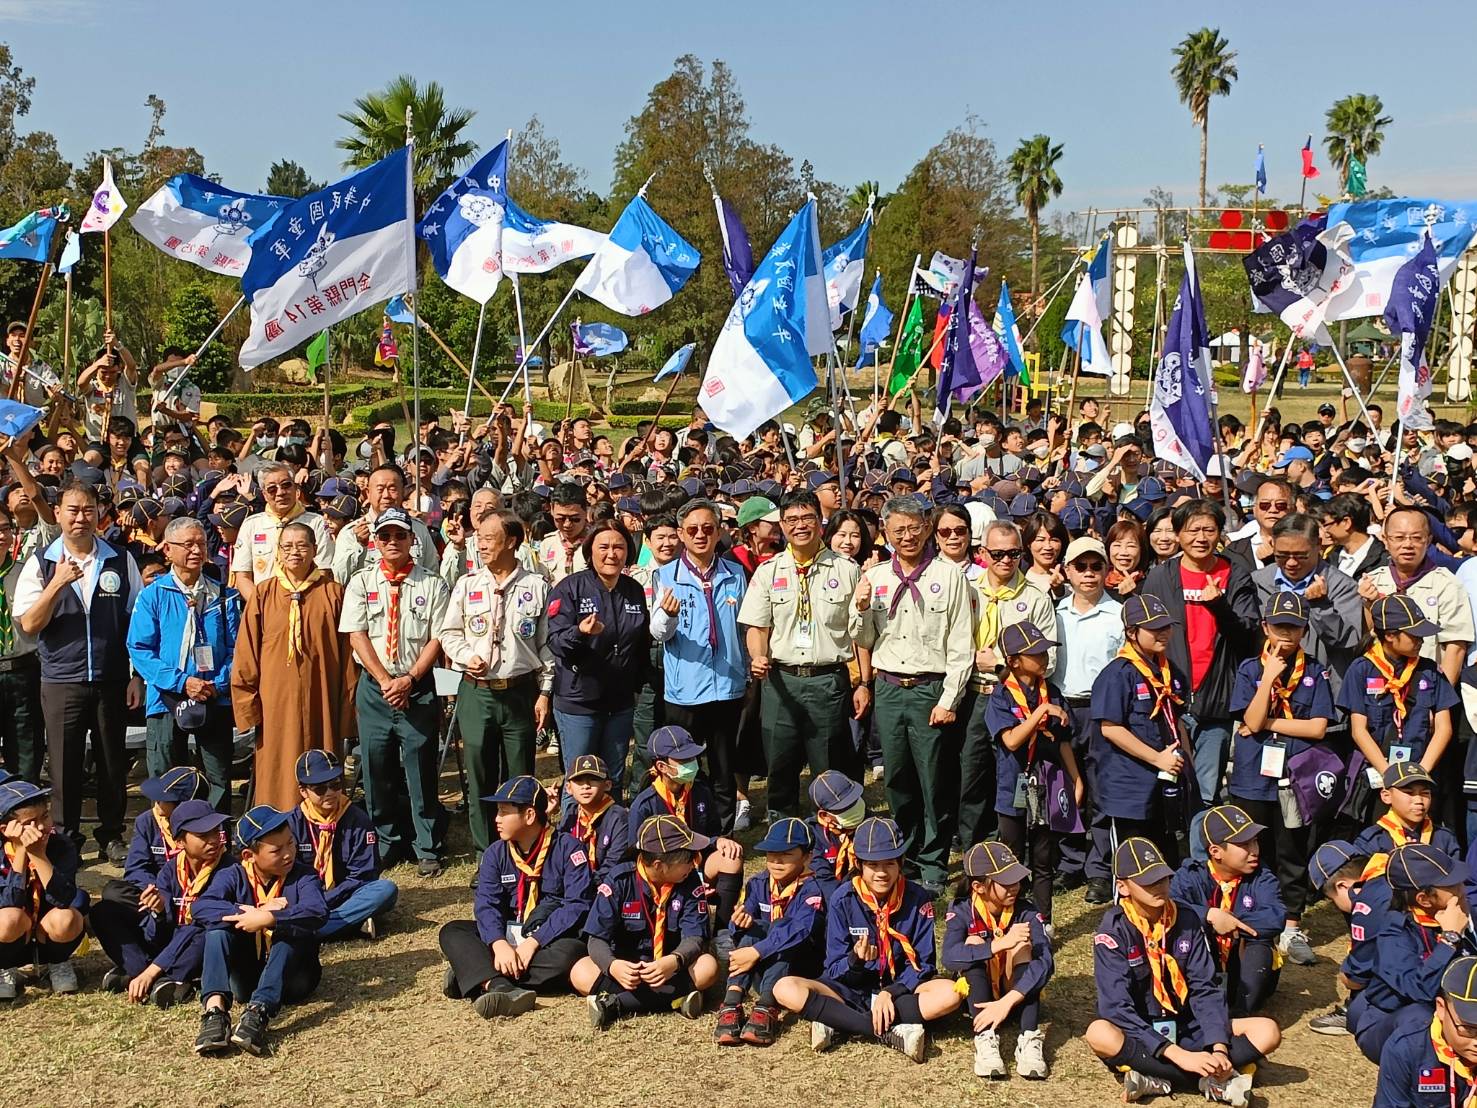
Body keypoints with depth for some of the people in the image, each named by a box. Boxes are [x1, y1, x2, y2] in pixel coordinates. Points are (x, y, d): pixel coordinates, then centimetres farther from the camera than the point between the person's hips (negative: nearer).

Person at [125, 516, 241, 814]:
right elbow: (139, 650, -5)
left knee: (220, 779, 6)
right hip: (167, 701, -1)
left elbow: (235, 646, 4)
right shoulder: (152, 596, 0)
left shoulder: (223, 597, 7)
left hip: (217, 700, 2)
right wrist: (182, 682, -14)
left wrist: (219, 684, -12)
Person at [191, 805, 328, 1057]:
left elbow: (317, 912, -30)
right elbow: (201, 907, -23)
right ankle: (215, 1009, -41)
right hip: (245, 978, 2)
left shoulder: (303, 876, -8)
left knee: (291, 930, -30)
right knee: (217, 928, -21)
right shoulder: (233, 876, -3)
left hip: (289, 977, -2)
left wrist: (268, 919, -38)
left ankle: (257, 1013, -46)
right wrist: (247, 912, -30)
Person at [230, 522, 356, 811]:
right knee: (277, 779, 4)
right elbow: (246, 655, 4)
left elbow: (347, 652, 3)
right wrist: (249, 707, -1)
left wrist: (348, 706, 0)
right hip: (276, 701, 0)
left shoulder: (333, 593, 2)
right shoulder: (262, 595, 3)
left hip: (321, 701, 0)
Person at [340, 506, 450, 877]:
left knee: (421, 767, 0)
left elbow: (438, 638, -2)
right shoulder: (361, 583, 5)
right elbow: (357, 635, -1)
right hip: (373, 688, 2)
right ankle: (386, 844, 19)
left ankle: (428, 850, 9)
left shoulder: (431, 584, 2)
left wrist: (409, 679, -12)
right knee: (377, 767, 6)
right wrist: (385, 681, -11)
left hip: (418, 687, -1)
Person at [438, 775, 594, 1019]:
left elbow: (577, 905, -16)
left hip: (550, 940, -4)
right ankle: (502, 988, -42)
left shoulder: (568, 848, -7)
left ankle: (475, 977, -34)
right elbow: (486, 904, -6)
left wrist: (533, 943, -24)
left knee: (569, 953, -36)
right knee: (452, 932, -16)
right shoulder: (495, 854, 7)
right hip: (507, 937, 4)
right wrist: (499, 943, -26)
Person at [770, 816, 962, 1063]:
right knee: (785, 989, -27)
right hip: (851, 990, 0)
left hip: (900, 989, 0)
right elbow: (834, 970, -8)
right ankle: (893, 1032, -31)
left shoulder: (917, 899, -8)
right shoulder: (842, 899, -9)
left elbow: (922, 964, -6)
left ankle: (839, 1025, -27)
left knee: (950, 994, -31)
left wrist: (890, 993, -23)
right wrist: (855, 960, -31)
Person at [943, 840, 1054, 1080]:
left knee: (1022, 943, -24)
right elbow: (949, 958, -33)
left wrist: (1007, 1001, -42)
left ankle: (1030, 1039, -33)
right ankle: (985, 1038, -34)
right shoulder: (962, 910, -15)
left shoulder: (1026, 911, -15)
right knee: (973, 943, -25)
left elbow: (1046, 961, -30)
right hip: (977, 996, 0)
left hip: (1018, 996, 0)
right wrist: (999, 945, -45)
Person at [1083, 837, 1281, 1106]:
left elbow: (1205, 989, -5)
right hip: (1138, 1035, -4)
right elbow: (1117, 1006, -23)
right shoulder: (1114, 930, -15)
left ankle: (1161, 1080, -20)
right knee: (1100, 1033, -38)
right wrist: (1178, 1055, -32)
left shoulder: (1187, 919, -2)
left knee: (1267, 1031, -15)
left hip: (1187, 1029, 4)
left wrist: (1219, 1049, -22)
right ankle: (1213, 1080, -27)